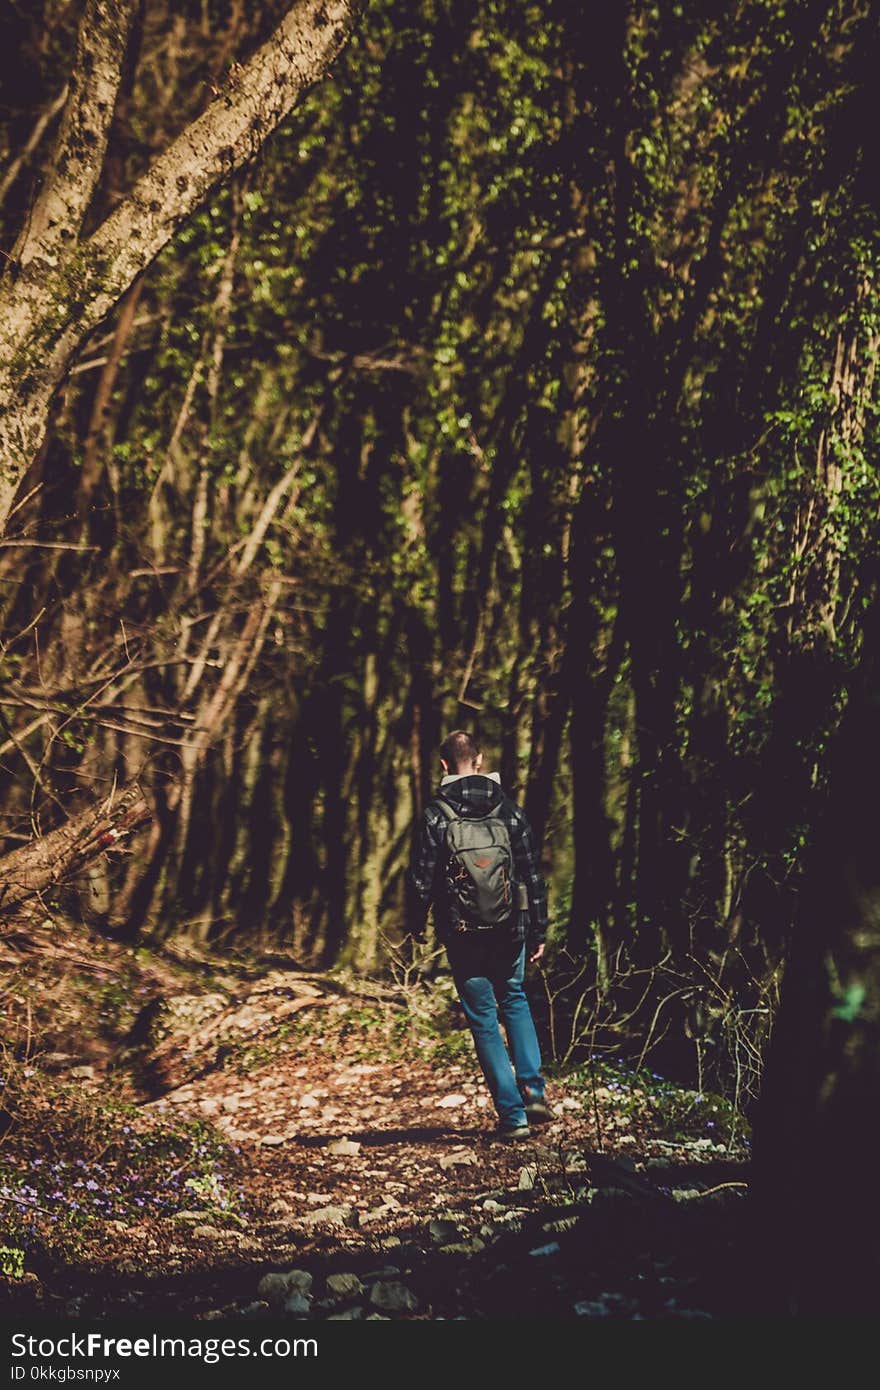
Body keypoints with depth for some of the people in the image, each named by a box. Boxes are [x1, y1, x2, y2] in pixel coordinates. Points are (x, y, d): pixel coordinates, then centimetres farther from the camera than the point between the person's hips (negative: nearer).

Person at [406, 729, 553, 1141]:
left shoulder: (434, 816, -10)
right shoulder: (510, 811, -1)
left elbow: (420, 880, -8)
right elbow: (533, 875, 2)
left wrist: (417, 924, 11)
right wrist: (538, 931, 11)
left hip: (462, 936, -3)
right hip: (510, 931, 3)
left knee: (484, 1022, 6)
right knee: (514, 1001, 26)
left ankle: (512, 1115, 4)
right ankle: (532, 1090, 12)